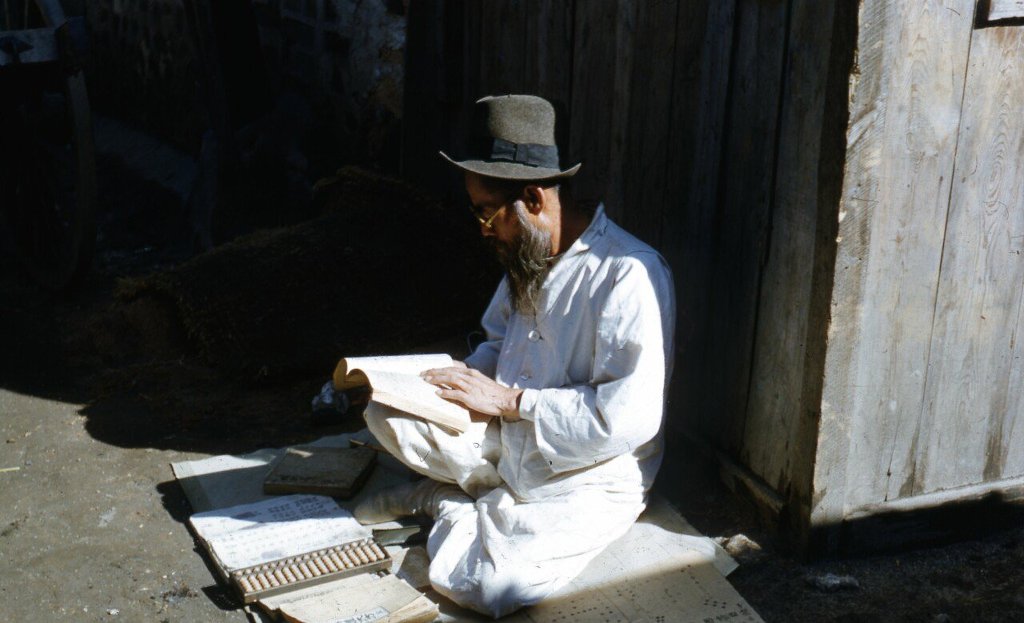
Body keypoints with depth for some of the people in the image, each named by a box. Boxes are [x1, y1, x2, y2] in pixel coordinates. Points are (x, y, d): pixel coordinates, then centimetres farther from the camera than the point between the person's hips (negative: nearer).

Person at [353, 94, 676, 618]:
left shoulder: (628, 276, -24)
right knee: (387, 415, -6)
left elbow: (630, 418, -29)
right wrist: (467, 380, -5)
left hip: (590, 477, -7)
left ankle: (450, 505, 3)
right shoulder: (526, 256, 3)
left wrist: (509, 399, -23)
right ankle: (488, 499, 3)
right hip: (511, 443, 7)